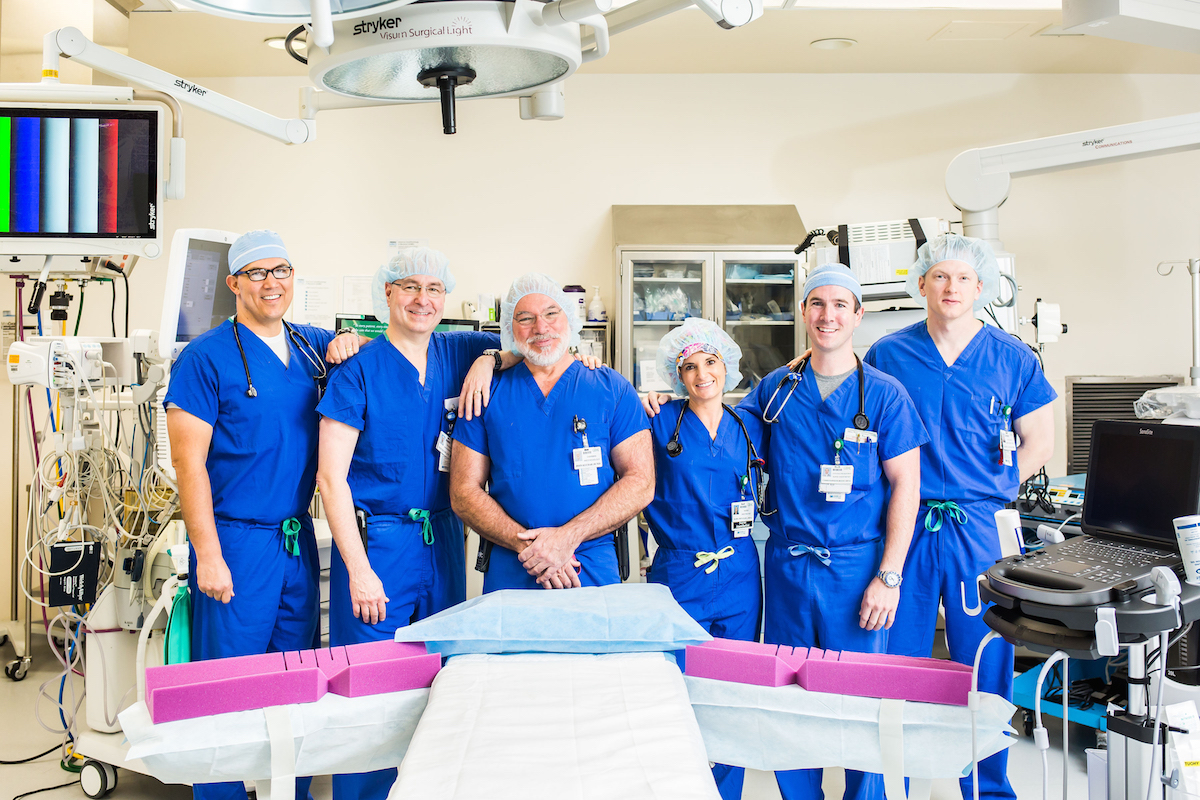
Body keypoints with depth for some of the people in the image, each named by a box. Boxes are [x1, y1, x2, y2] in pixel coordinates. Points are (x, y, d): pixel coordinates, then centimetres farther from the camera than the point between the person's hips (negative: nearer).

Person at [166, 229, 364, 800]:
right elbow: (189, 462, -11)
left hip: (299, 540, 6)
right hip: (236, 541, -6)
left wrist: (353, 341, -2)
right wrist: (207, 556, -15)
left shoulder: (313, 345, 8)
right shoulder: (207, 357, -8)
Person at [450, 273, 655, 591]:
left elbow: (640, 482, -4)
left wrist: (569, 536, -16)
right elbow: (464, 492, 1)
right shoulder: (489, 394, 5)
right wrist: (526, 545, -14)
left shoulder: (613, 389, 3)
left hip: (595, 573, 0)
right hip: (509, 575, 1)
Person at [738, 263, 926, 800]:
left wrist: (888, 576, -10)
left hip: (856, 567, -2)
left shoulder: (884, 394, -1)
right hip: (787, 565, 3)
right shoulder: (774, 389, 6)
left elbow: (905, 486, -4)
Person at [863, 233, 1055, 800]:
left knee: (986, 664, 7)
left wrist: (989, 490, 1)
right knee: (896, 659, 7)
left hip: (981, 529, 0)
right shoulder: (887, 355, 4)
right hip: (904, 525, 0)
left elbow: (1040, 443, 9)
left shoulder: (1011, 358, 5)